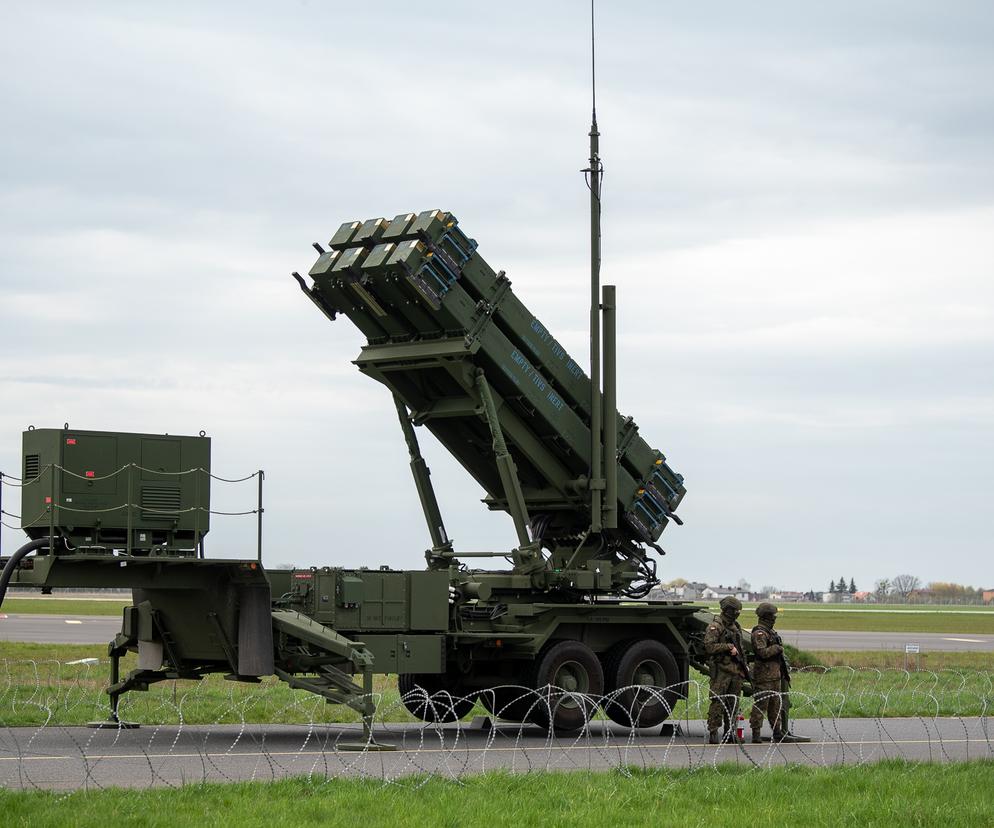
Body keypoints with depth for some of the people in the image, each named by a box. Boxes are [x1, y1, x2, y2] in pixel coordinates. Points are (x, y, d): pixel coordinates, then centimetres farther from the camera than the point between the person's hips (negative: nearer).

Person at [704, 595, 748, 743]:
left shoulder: (736, 627, 17)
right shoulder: (715, 627, -8)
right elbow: (709, 646, -19)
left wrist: (744, 666, 18)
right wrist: (728, 647, -19)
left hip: (736, 671, 8)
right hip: (721, 671, -8)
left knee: (733, 703, 10)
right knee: (718, 702, -8)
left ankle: (730, 732, 16)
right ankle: (713, 733, -5)